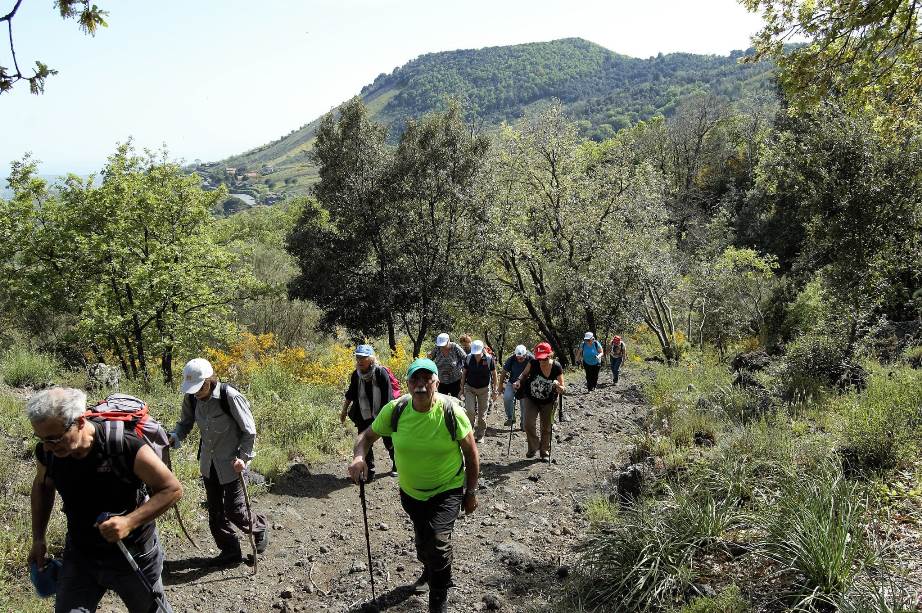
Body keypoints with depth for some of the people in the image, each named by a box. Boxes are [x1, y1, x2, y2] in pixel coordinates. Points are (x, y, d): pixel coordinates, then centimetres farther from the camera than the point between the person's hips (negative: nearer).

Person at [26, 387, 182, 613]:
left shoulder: (126, 447, -30)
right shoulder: (47, 451, -13)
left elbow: (173, 489, -21)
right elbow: (42, 486, 11)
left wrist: (130, 522, -32)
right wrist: (38, 539, 7)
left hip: (132, 556, -3)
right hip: (79, 555, 4)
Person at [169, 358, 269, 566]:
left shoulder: (230, 397, -24)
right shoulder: (191, 397, -8)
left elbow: (249, 431, -15)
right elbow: (185, 422, 8)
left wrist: (244, 457, -21)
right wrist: (176, 436, -12)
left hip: (230, 463, -6)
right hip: (208, 463, 6)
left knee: (234, 511, 0)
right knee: (215, 512, 14)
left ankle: (260, 526, 31)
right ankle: (230, 551, 32)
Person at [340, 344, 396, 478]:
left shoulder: (381, 373, -20)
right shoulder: (356, 374, -5)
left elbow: (387, 397, -18)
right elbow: (350, 394, 11)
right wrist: (344, 410, 16)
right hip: (364, 417, 4)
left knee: (389, 442, 12)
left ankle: (396, 464, 37)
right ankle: (369, 472, 21)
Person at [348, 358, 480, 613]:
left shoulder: (451, 411, -24)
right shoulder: (395, 410, -18)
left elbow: (471, 452, -11)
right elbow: (368, 435, -4)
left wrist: (471, 492, -5)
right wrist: (359, 456, -26)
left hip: (448, 490, -3)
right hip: (410, 491, 4)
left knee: (438, 541, -21)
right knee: (421, 539, 24)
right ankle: (429, 571, 60)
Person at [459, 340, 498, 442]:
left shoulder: (489, 359, -12)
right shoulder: (469, 358, -8)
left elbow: (494, 374, -2)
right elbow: (464, 372, 5)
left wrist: (495, 391, -1)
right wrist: (462, 387, 5)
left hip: (484, 389, -1)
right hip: (470, 388, 1)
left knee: (482, 414, 6)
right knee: (470, 411, -12)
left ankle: (480, 435, 20)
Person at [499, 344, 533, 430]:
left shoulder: (531, 359, -19)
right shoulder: (511, 359, -17)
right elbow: (504, 372, -4)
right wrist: (500, 385, 0)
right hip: (512, 383, 0)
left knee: (524, 405, 3)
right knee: (507, 397, -23)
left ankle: (523, 424, 20)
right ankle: (511, 418, -7)